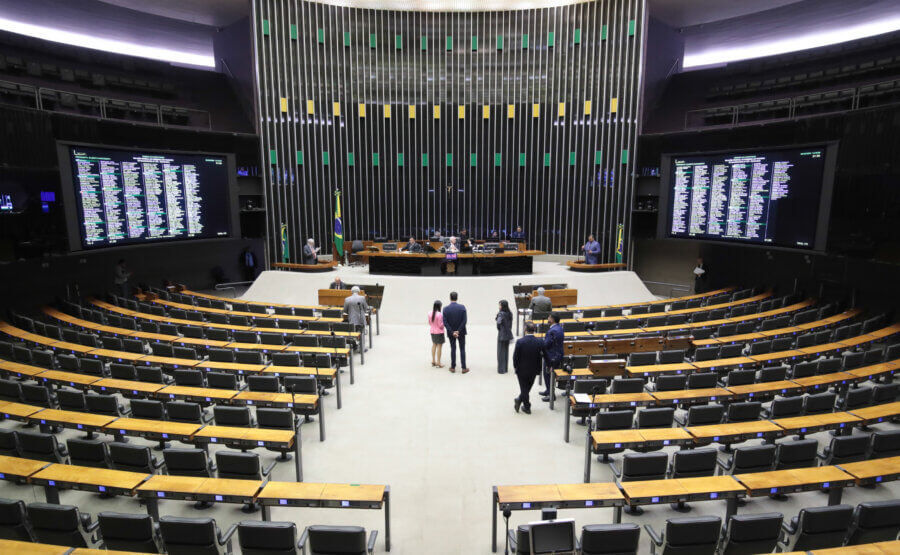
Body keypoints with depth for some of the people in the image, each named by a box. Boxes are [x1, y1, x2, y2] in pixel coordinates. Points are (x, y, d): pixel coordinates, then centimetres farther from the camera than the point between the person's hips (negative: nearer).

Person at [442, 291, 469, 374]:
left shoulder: (446, 308, -9)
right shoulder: (462, 307, -8)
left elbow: (445, 322, -13)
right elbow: (464, 320, -14)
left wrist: (452, 332, -11)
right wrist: (458, 331, -12)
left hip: (451, 332, 0)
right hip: (461, 332, 0)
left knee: (453, 349, 11)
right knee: (462, 349, 8)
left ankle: (453, 367, 17)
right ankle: (464, 368, 9)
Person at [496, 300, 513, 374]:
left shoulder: (501, 314, -17)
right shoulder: (510, 314, 4)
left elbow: (499, 323, -26)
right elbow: (510, 324, 7)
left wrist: (499, 329, -7)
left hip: (502, 335, -7)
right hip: (508, 334, 7)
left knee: (501, 352, 3)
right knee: (506, 351, 16)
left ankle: (501, 369, 7)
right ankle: (505, 368, 24)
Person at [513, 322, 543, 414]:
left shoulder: (520, 342, -20)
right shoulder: (539, 342, -13)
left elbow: (515, 357, -14)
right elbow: (541, 357, -5)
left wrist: (516, 367, 3)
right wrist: (538, 369, 8)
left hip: (522, 370, -3)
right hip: (533, 370, 3)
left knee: (524, 388, 12)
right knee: (527, 388, 22)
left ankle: (527, 407, 20)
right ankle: (519, 400, 37)